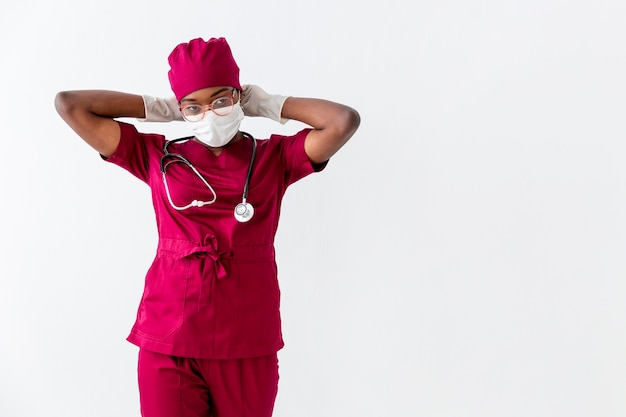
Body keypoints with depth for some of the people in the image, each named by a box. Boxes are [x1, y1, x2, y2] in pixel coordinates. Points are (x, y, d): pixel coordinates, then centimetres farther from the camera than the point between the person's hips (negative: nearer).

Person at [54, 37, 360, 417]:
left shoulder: (274, 158, 5)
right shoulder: (157, 156, 6)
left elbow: (345, 121, -10)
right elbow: (69, 104, 6)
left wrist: (269, 105, 2)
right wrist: (159, 109, 8)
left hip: (248, 345, 0)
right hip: (168, 342, 0)